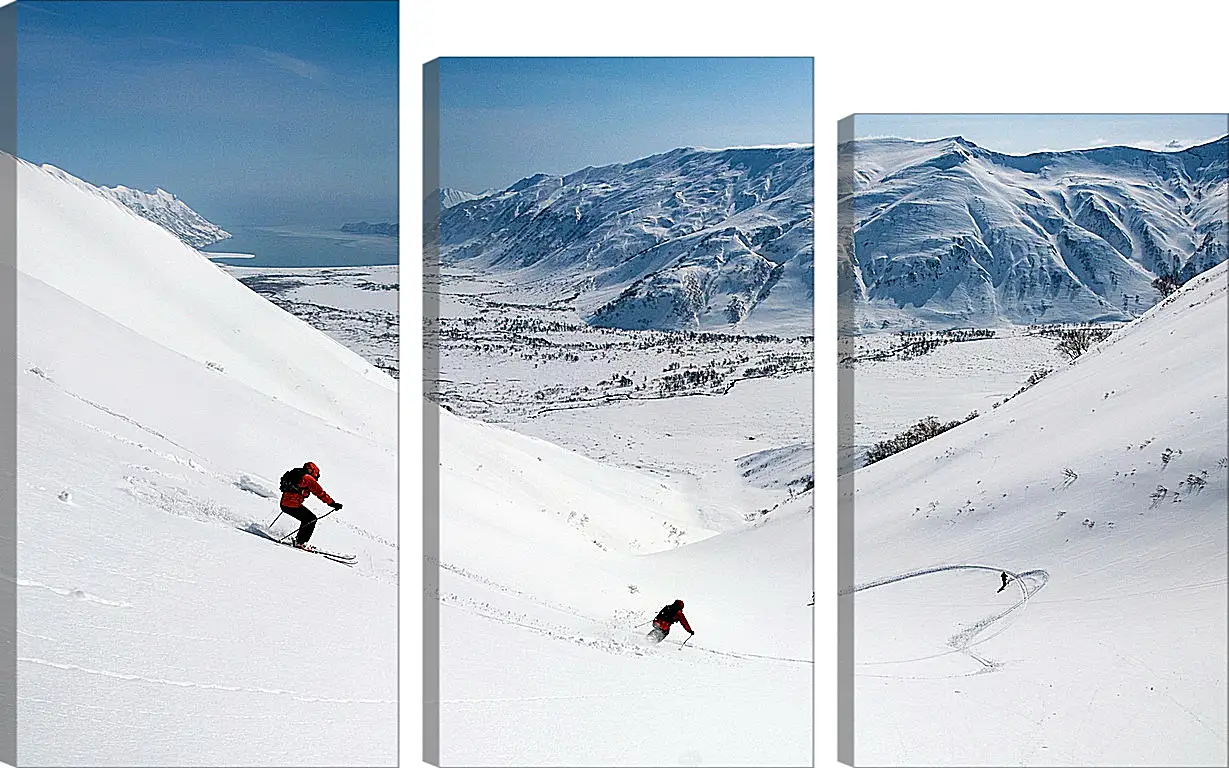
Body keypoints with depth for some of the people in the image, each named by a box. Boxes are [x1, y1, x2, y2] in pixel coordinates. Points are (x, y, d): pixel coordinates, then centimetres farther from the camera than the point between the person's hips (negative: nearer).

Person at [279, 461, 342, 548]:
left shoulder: (295, 475, 21)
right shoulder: (308, 478, -4)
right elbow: (320, 492, -8)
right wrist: (332, 503, -7)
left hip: (284, 504, 9)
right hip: (293, 505, -9)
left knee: (306, 519, 22)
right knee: (312, 519, 4)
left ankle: (298, 539, 22)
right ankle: (300, 542, -1)